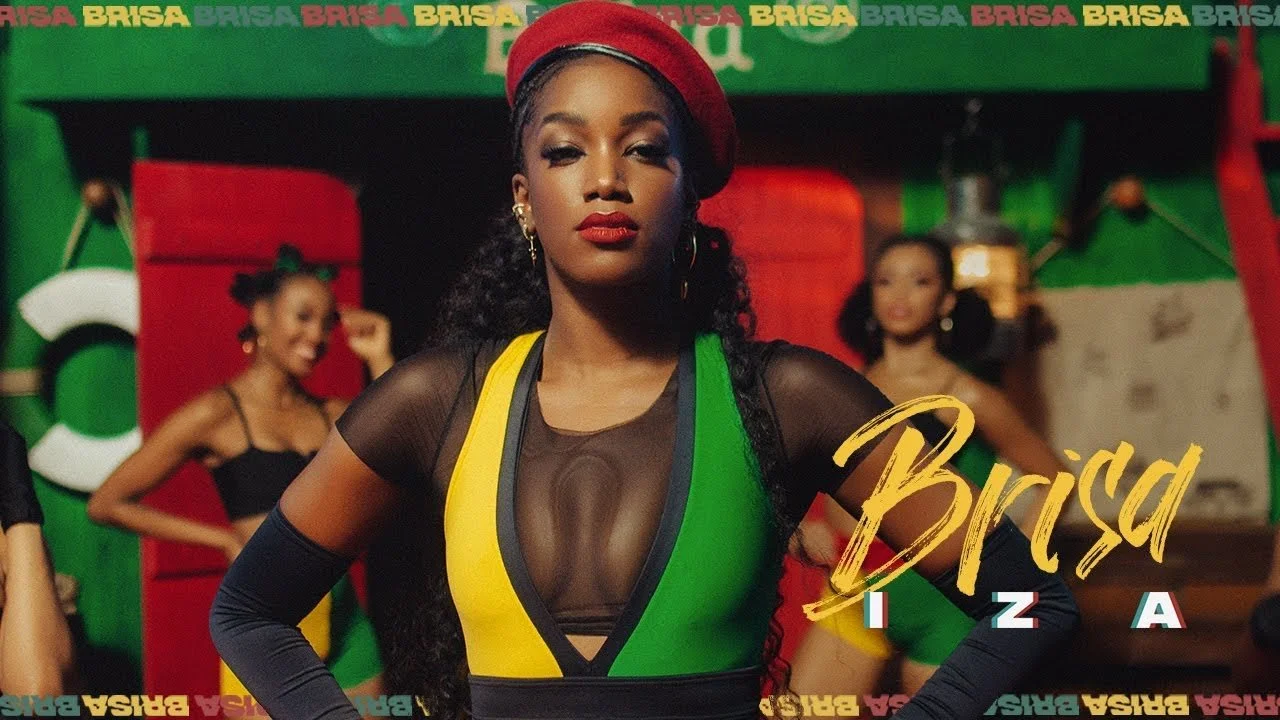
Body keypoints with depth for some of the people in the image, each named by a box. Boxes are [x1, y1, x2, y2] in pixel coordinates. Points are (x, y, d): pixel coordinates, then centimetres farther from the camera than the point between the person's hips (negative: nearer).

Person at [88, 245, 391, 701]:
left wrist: (380, 361, -3)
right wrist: (225, 540, -2)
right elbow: (107, 504, -4)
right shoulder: (219, 414, -5)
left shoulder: (331, 415, 9)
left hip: (342, 615, 5)